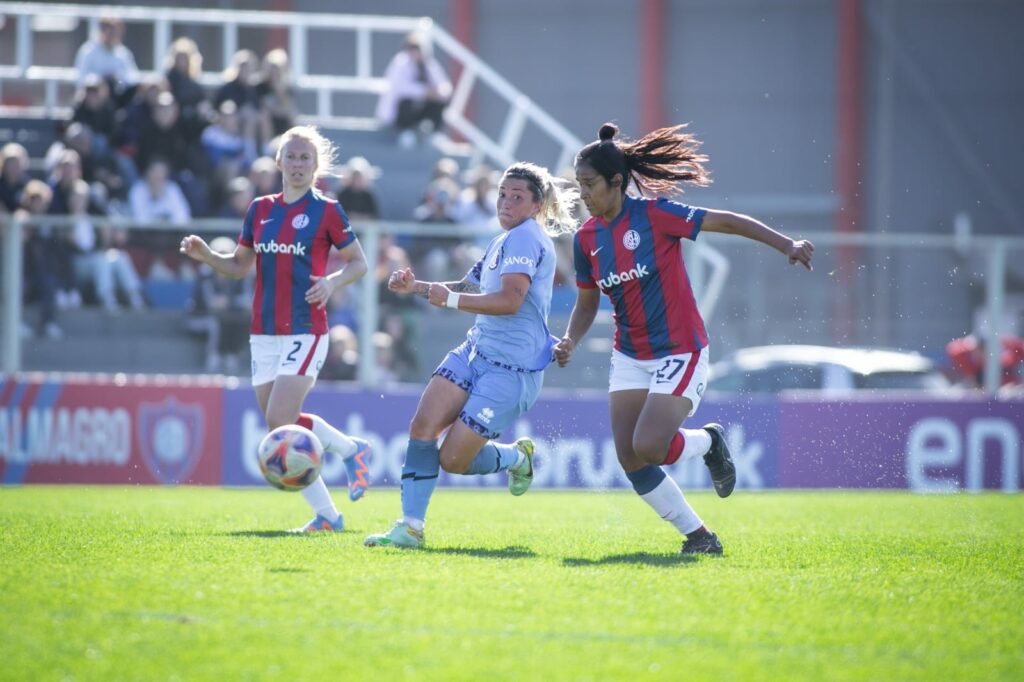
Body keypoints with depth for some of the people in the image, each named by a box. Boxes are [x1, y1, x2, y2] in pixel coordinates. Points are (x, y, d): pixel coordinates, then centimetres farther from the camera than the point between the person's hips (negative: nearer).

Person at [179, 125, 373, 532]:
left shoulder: (327, 211, -2)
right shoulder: (261, 210, 11)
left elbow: (358, 263, 4)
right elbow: (240, 265, 18)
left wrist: (332, 282, -15)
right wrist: (204, 254, 0)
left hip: (305, 333, -6)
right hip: (264, 334, 6)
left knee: (281, 421, -18)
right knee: (279, 429, 1)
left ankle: (352, 450, 7)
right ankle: (326, 514, 9)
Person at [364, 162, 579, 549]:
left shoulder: (525, 237, -14)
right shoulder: (504, 241, 17)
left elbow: (510, 300, -27)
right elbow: (469, 289, 30)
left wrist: (450, 299, -28)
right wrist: (415, 287, 16)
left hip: (512, 369, -9)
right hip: (475, 351, 9)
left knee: (452, 460, -8)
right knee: (422, 426, -11)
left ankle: (517, 457, 23)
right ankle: (410, 528, -6)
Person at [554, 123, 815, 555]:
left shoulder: (653, 215, -16)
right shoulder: (586, 239, 1)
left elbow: (727, 222, -14)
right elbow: (587, 303, 13)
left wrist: (787, 245, -22)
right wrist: (569, 342, -6)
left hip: (679, 353, -6)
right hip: (630, 358, 6)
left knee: (648, 447, -20)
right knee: (628, 457, -5)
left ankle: (708, 442, 13)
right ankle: (698, 536, 9)